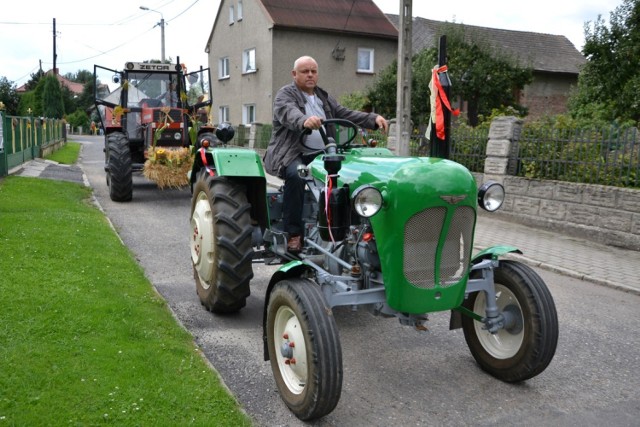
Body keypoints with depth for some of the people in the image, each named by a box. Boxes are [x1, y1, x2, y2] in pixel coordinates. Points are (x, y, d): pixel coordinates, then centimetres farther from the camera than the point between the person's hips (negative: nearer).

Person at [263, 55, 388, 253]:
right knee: (295, 174, -36)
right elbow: (289, 113, -23)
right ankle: (293, 233, -27)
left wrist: (374, 119, -6)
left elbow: (346, 114, 12)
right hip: (292, 153, -5)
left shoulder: (324, 97, 21)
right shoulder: (285, 94, 0)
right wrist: (305, 121, -46)